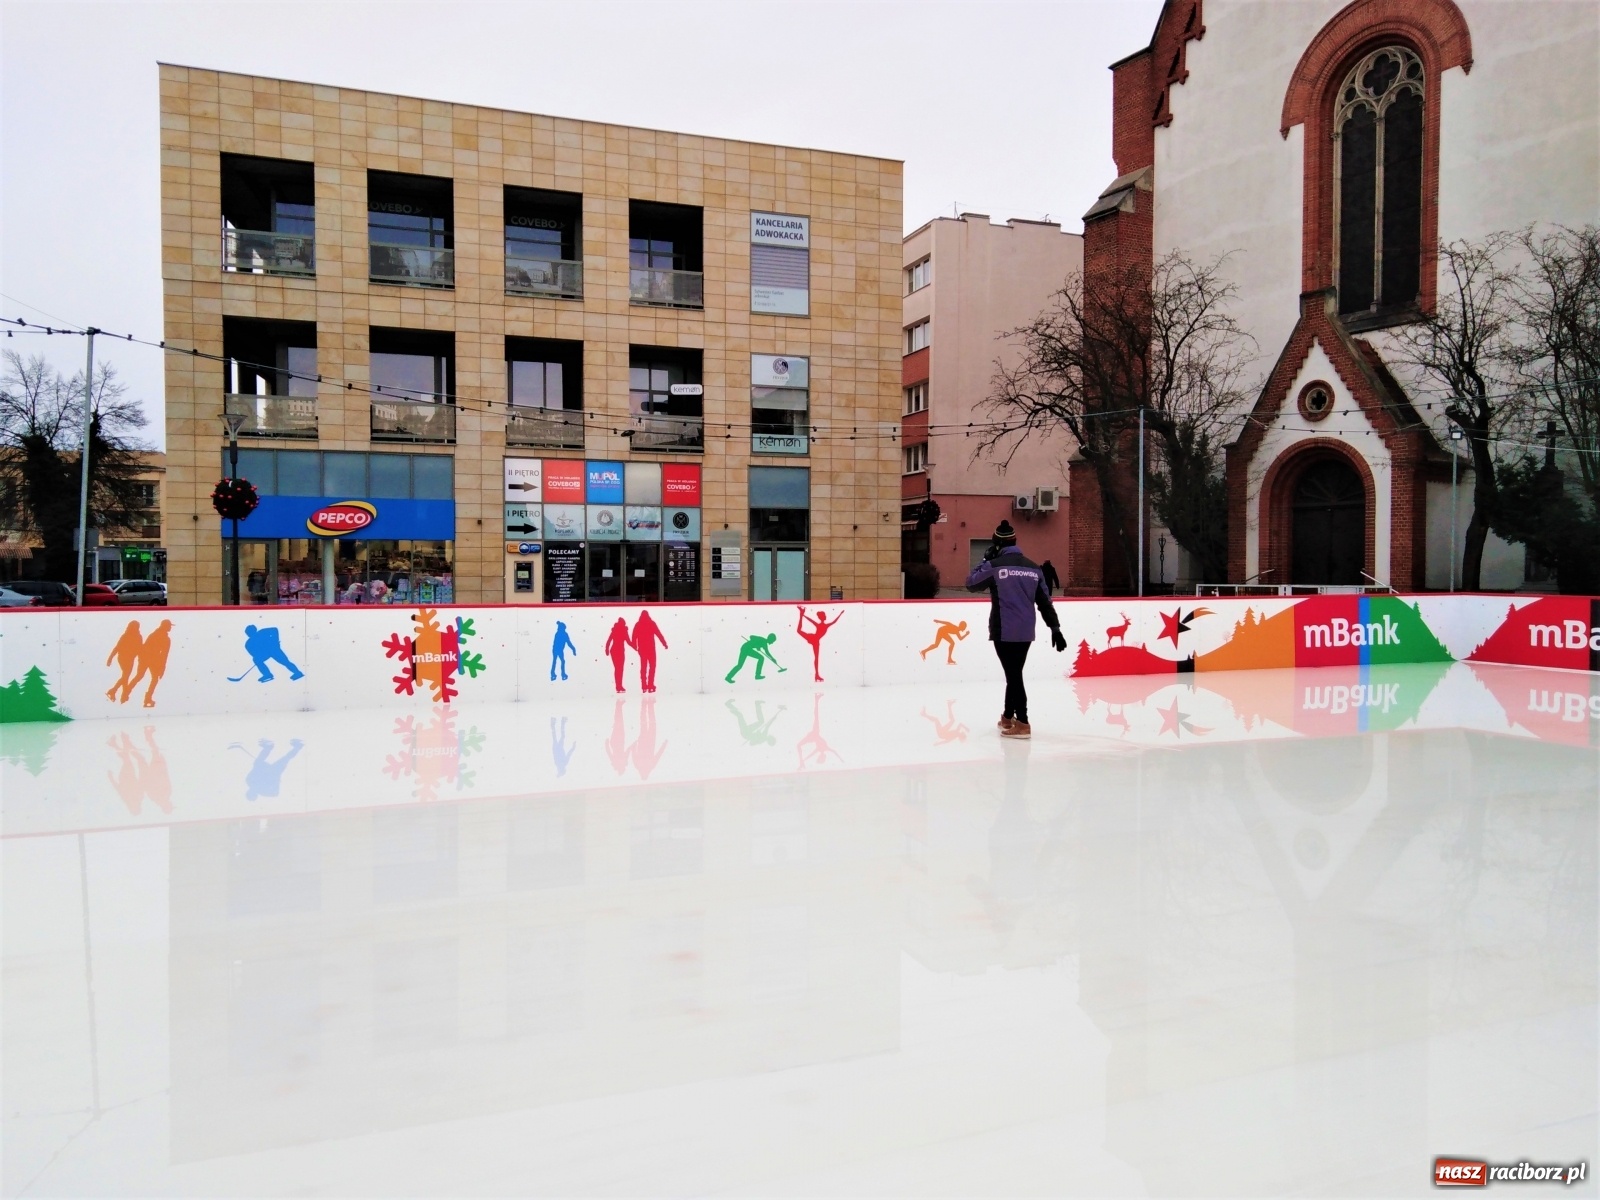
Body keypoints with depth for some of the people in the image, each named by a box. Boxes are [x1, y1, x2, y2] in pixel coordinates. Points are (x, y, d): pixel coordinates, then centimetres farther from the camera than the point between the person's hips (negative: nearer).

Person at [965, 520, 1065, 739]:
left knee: (1013, 674, -4)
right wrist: (1055, 628, 11)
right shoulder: (1033, 568, 8)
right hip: (1025, 632, 5)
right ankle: (1008, 716, 31)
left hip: (1004, 631, -5)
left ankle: (1022, 723, -7)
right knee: (1014, 672, 18)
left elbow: (971, 584, 3)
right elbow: (1045, 602, 8)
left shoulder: (995, 565, -8)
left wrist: (986, 560, 11)